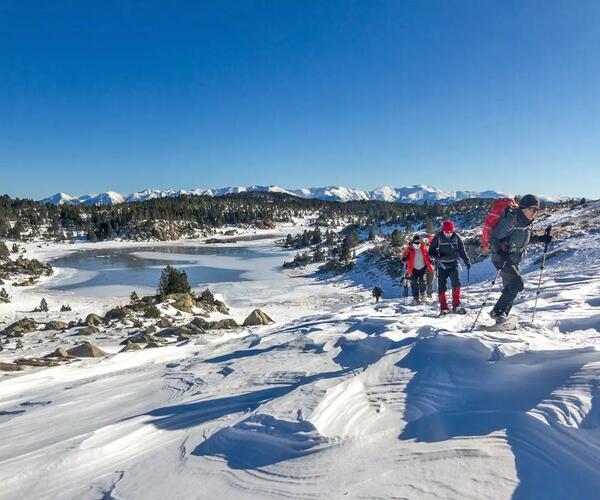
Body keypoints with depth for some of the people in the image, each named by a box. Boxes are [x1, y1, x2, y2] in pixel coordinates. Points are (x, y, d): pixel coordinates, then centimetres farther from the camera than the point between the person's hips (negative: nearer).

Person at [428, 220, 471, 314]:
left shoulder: (456, 237, -1)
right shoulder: (438, 237, -5)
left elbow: (462, 251, 9)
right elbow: (431, 251, -1)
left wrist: (467, 261, -1)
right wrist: (435, 255, -22)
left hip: (453, 264, 1)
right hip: (441, 265, -1)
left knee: (456, 284, -14)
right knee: (442, 287, -2)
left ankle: (456, 306, -9)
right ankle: (444, 308, 5)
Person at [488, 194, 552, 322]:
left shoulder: (528, 222, 5)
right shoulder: (511, 220, -19)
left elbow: (528, 238, 23)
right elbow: (494, 238, -20)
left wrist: (541, 239, 7)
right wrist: (500, 252, -35)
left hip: (514, 261, 9)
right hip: (501, 259, -9)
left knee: (510, 289, 10)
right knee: (517, 284, -22)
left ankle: (501, 319, 20)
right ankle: (498, 311, -15)